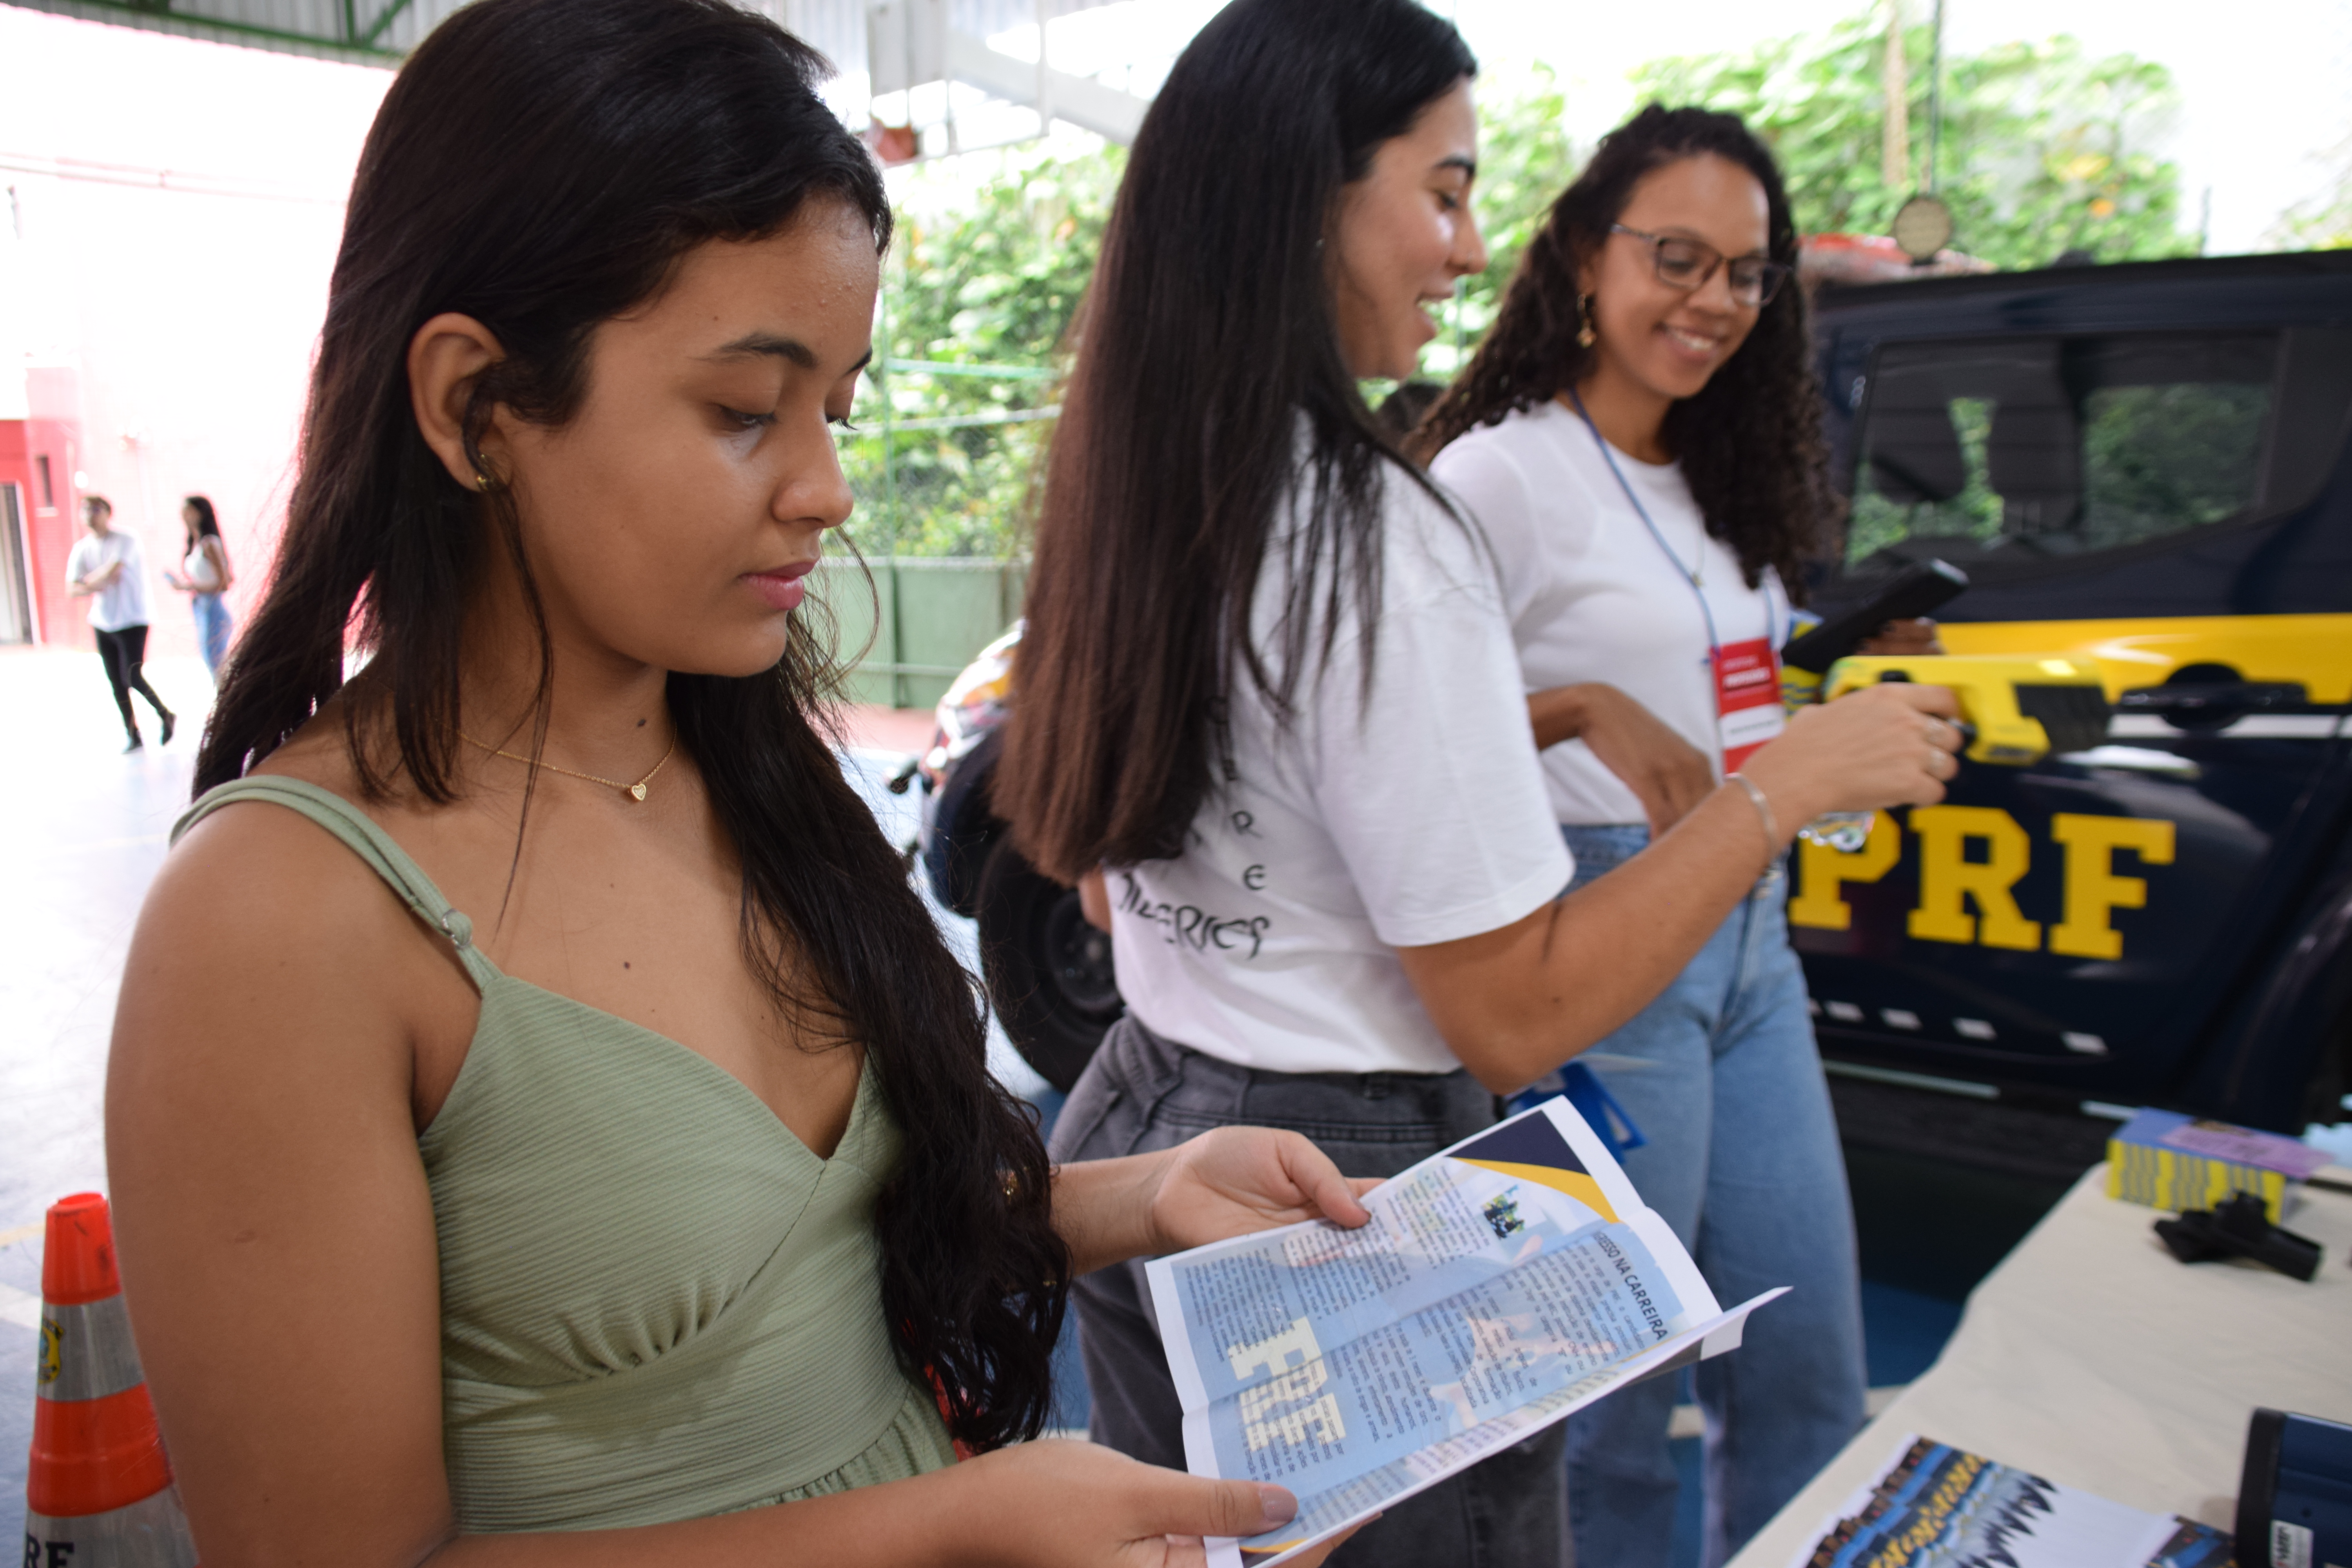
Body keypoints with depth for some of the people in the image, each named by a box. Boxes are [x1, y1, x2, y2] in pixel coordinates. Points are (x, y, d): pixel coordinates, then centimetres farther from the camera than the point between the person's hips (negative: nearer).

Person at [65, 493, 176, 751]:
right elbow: (72, 589, 1)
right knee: (116, 683, 5)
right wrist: (95, 587, -18)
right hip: (102, 622, 5)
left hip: (132, 620, -5)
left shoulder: (126, 539, -9)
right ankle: (133, 736, 13)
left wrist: (90, 581, -4)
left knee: (133, 677, -11)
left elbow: (113, 570, -21)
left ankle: (166, 716, 12)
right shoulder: (81, 548, 6)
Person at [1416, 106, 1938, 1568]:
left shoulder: (1720, 486, 14)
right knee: (1616, 1395, 7)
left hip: (1753, 944, 8)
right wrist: (1584, 707, -31)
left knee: (1810, 1376, 16)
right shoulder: (1502, 473, -12)